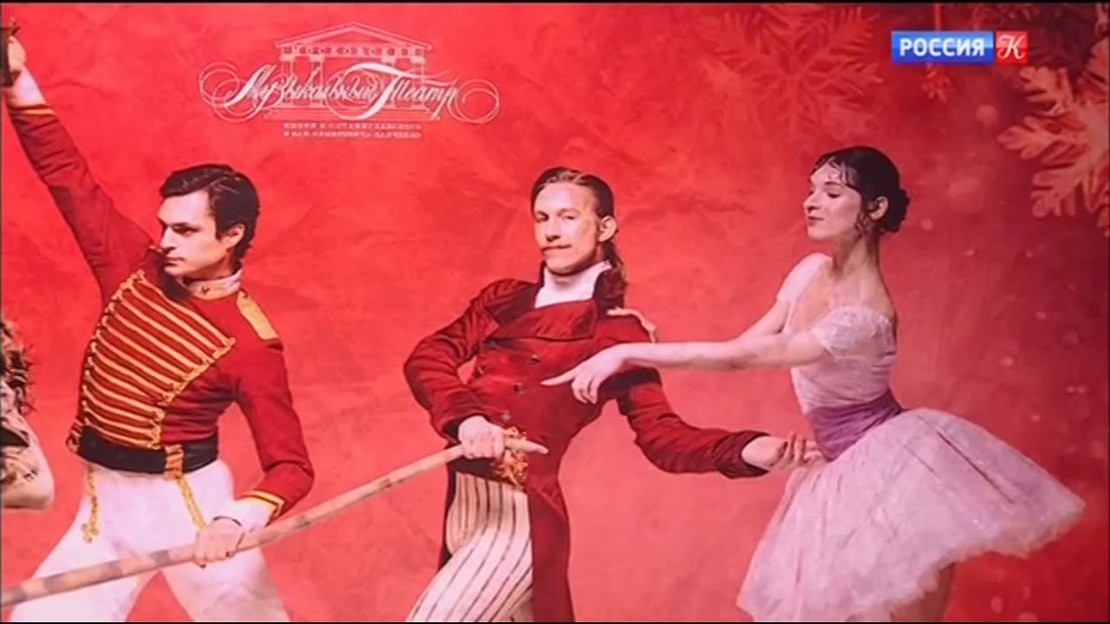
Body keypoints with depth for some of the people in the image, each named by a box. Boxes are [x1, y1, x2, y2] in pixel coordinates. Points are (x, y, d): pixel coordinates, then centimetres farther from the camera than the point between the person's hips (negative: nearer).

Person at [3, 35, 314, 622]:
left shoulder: (249, 343, -18)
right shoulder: (135, 268, -3)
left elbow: (291, 466, -16)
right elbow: (66, 171, 1)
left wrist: (239, 521, -34)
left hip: (186, 502, -5)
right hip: (101, 506, 5)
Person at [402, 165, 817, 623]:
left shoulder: (617, 333, -4)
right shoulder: (504, 299, 9)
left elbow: (661, 435, -10)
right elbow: (426, 358, -2)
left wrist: (747, 450, -27)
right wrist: (465, 419, -23)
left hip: (518, 516, -5)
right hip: (461, 499, 6)